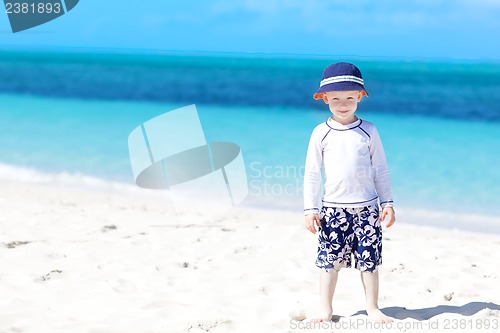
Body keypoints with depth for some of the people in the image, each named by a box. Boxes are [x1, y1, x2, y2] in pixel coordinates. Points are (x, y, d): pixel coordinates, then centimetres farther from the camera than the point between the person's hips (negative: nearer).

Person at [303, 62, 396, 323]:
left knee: (369, 258, 4)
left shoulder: (368, 131, 1)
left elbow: (381, 170, 5)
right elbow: (312, 173, 1)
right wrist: (310, 208, -3)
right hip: (333, 208, 0)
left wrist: (388, 203, 2)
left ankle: (372, 308, 17)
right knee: (330, 259, 4)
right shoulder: (321, 133, -1)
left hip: (367, 206, 0)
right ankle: (325, 309, 16)